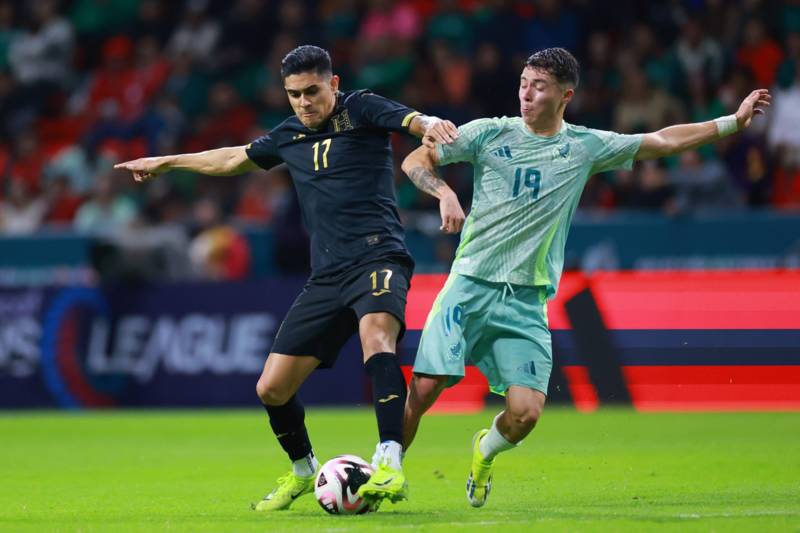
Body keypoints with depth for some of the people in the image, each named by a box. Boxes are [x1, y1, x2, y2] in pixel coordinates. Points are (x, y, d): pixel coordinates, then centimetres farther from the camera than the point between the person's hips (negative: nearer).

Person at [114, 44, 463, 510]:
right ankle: (303, 472, 30)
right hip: (327, 276, 7)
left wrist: (430, 125, -44)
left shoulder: (360, 110, 0)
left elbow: (414, 121, -19)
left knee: (375, 333, -38)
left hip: (378, 257, -7)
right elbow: (234, 159, 36)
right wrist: (165, 162, 46)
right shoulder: (290, 136, 18)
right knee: (272, 388, 3)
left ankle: (390, 467, -45)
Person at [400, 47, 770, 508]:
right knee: (424, 389, -13)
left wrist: (734, 122, 8)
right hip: (470, 286, -1)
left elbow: (663, 141, 12)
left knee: (525, 413, -11)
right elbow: (416, 162, 5)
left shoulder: (585, 146, 6)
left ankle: (485, 451, 22)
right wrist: (444, 192, -14)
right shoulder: (489, 134, 2)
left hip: (527, 300, 1)